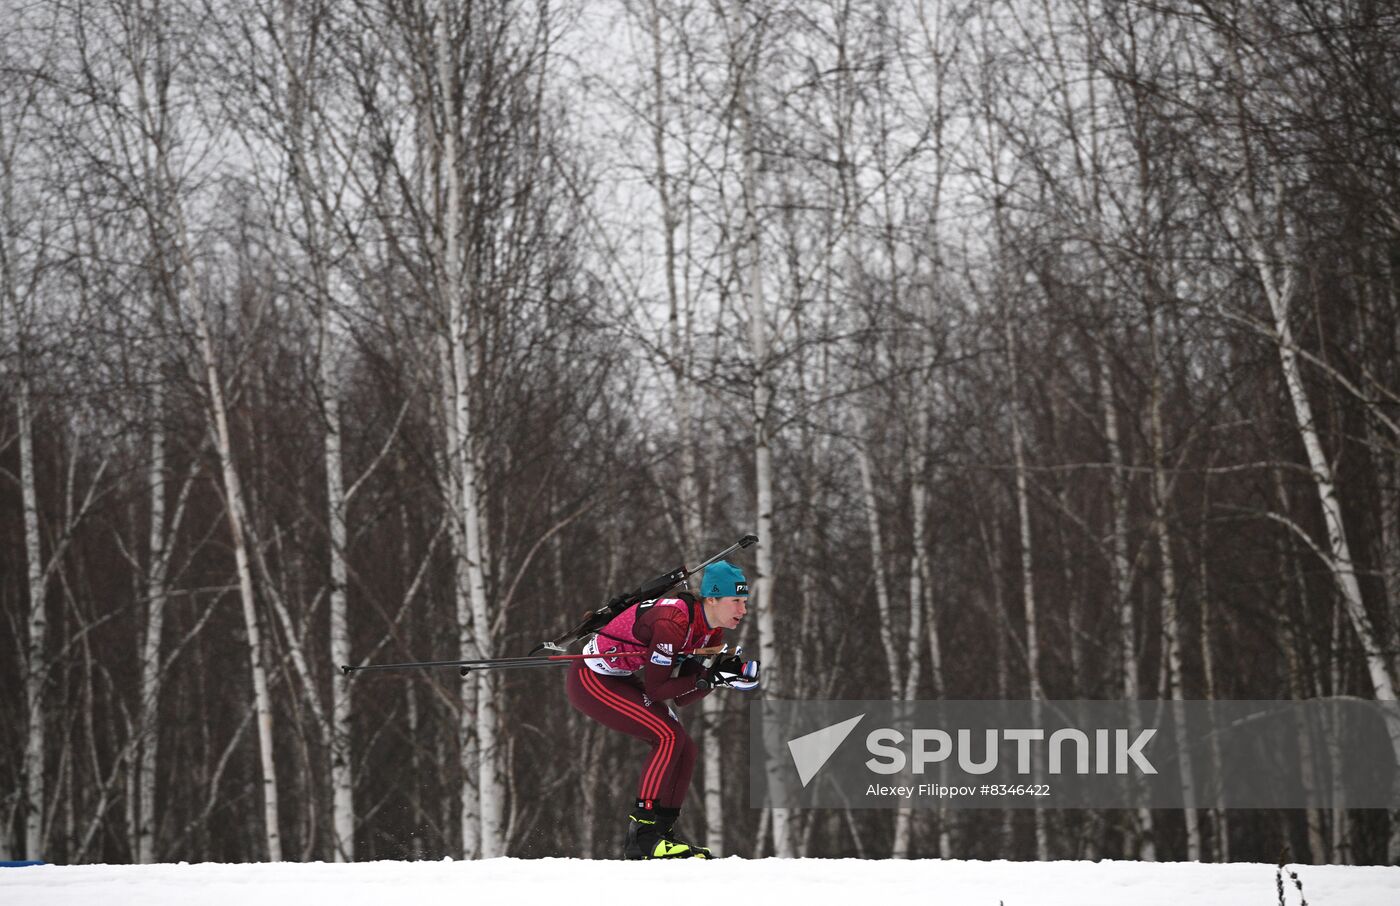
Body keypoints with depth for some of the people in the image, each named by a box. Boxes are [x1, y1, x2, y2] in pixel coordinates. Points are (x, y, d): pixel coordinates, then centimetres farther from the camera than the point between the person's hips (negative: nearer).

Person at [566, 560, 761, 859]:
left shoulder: (712, 631, -1)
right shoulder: (674, 623, -29)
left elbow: (681, 697, -1)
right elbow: (655, 689, -25)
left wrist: (724, 673, -14)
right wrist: (710, 677, -27)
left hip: (623, 682, 9)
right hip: (591, 681, -9)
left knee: (684, 749, 1)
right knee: (669, 737, -20)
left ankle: (662, 831, 7)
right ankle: (642, 836, -20)